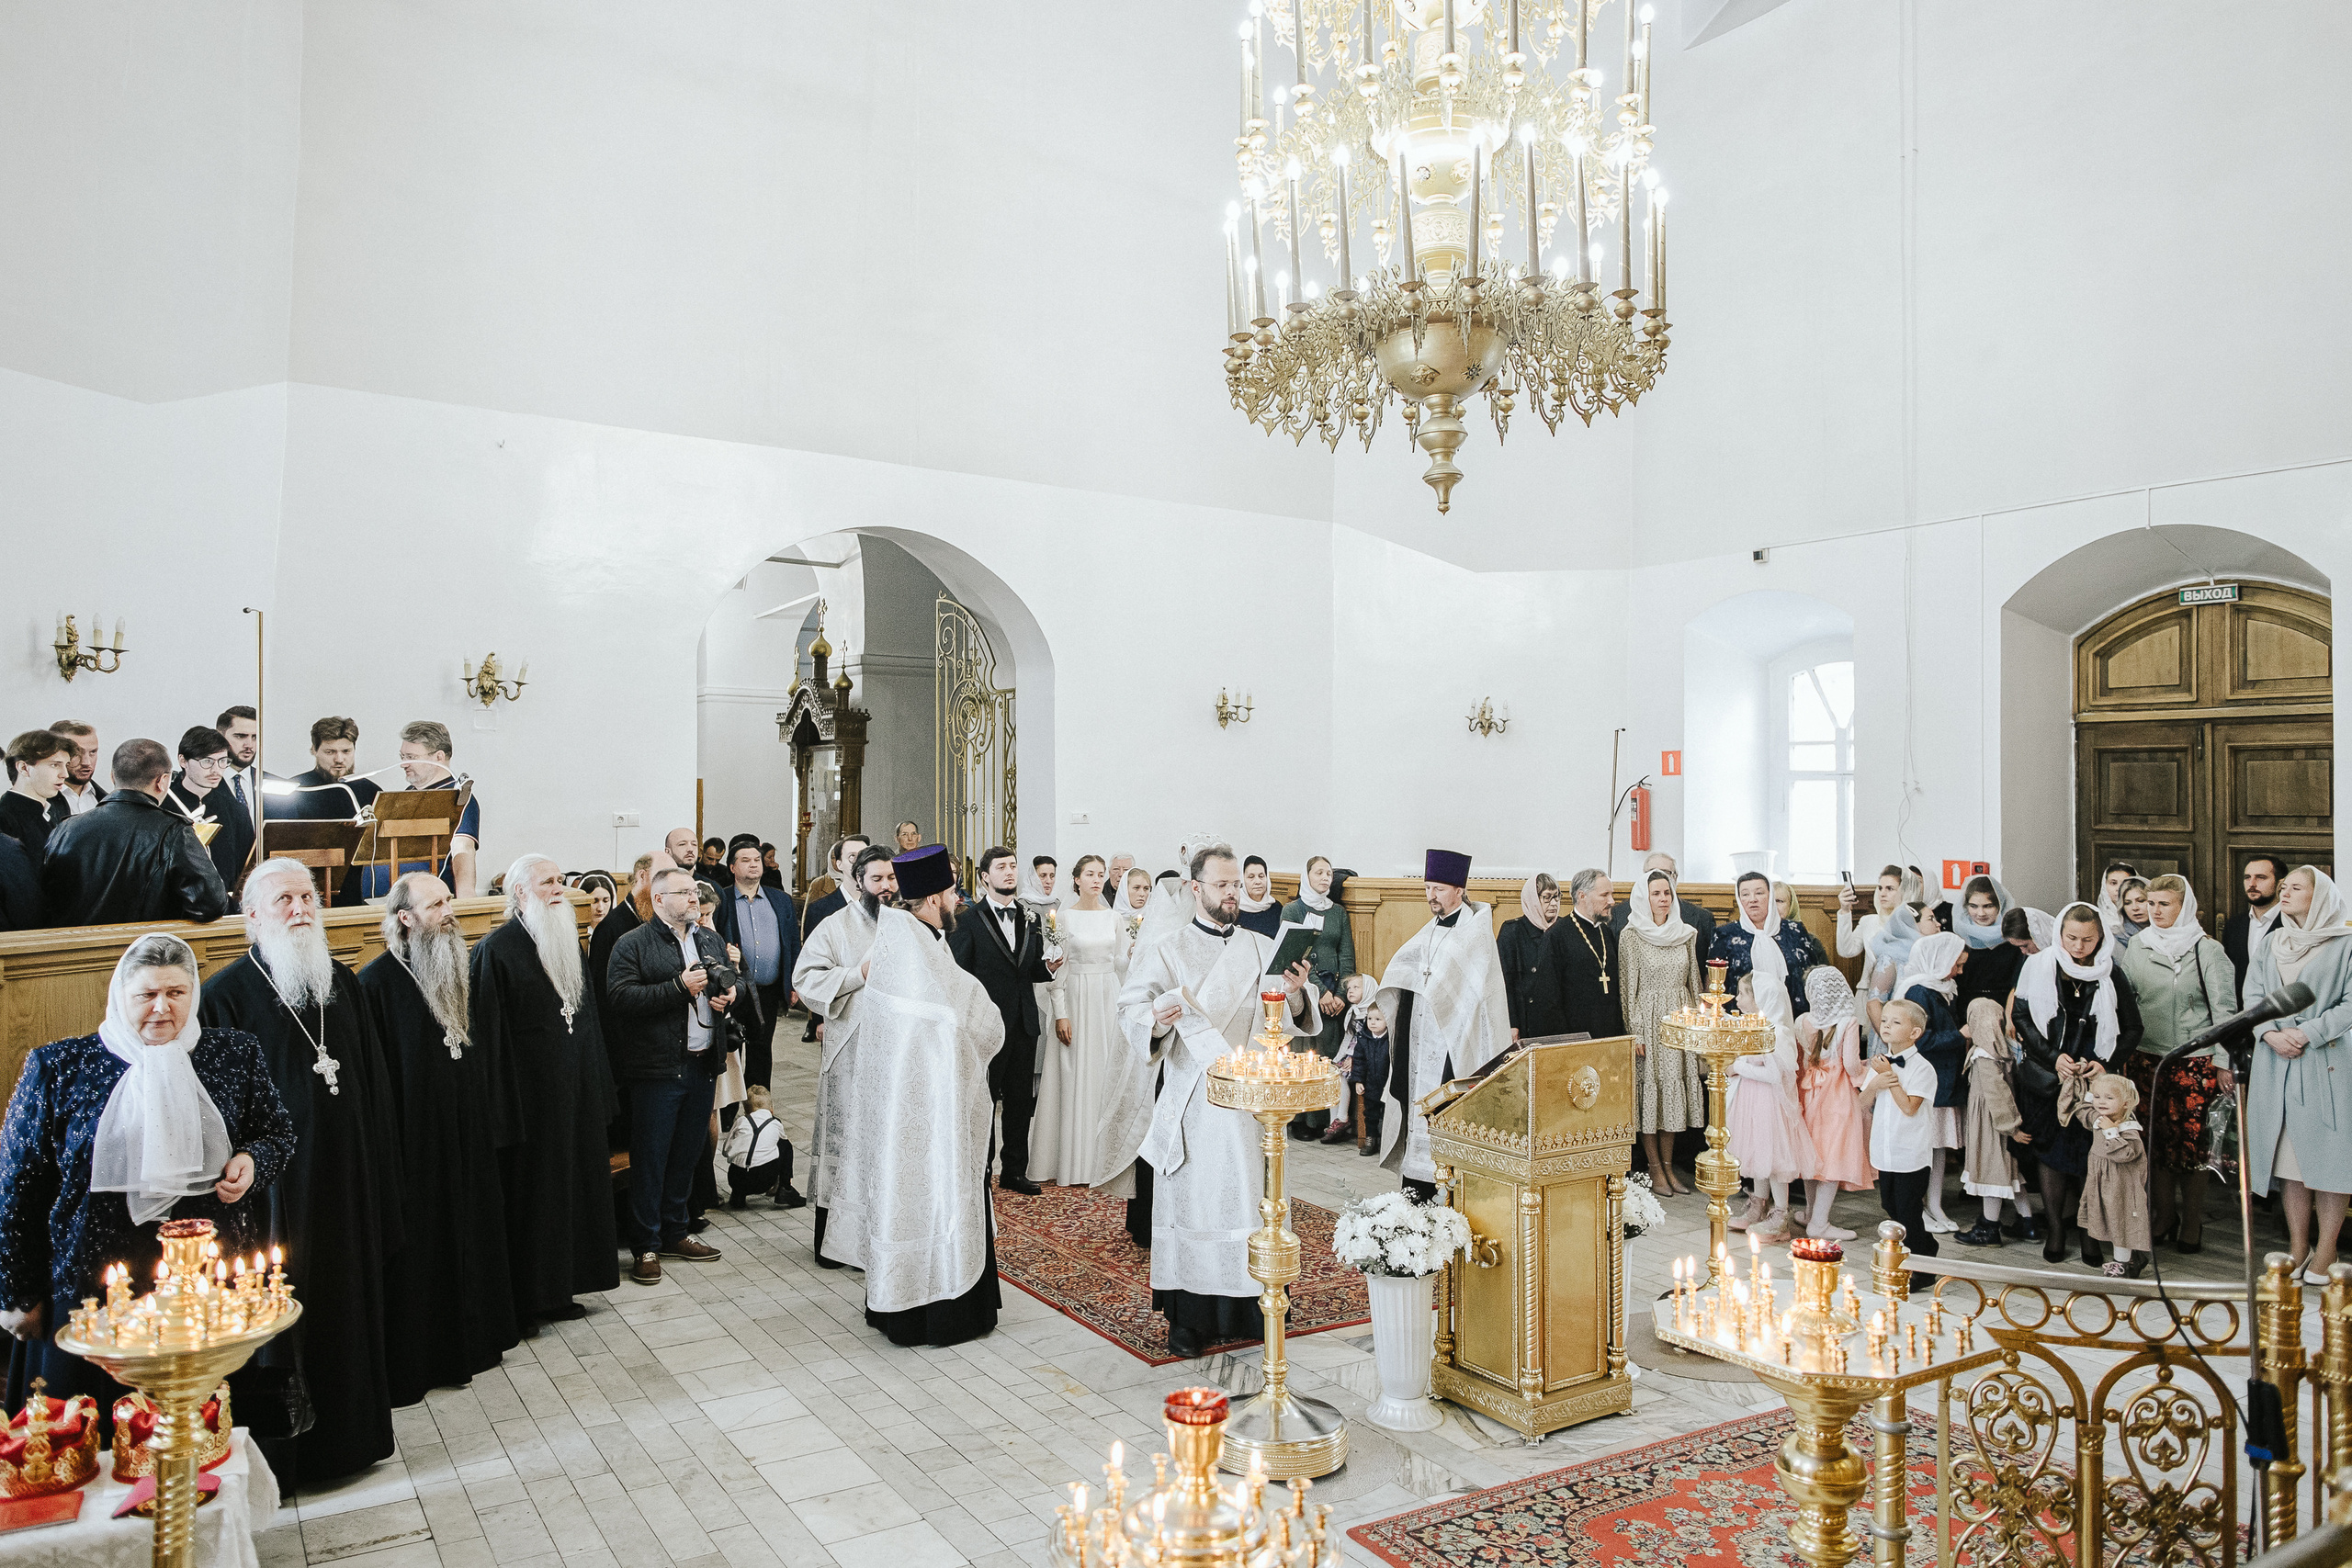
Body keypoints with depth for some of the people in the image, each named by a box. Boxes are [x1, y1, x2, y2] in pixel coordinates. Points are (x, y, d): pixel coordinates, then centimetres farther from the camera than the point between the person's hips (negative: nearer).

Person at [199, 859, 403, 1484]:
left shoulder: (344, 985, 6)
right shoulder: (227, 996, -9)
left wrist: (380, 1176, 8)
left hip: (347, 1182, 5)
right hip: (276, 1190, -5)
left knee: (349, 1306, 14)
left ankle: (349, 1431, 30)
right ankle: (276, 1453, 22)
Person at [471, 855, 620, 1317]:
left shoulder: (568, 942, 11)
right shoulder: (497, 949, -12)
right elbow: (488, 1032, -15)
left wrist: (597, 1086, 15)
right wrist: (499, 1102, -18)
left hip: (575, 1093, 7)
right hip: (531, 1097, -7)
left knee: (573, 1185, 12)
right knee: (531, 1189, 2)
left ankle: (561, 1290, 24)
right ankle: (529, 1298, 16)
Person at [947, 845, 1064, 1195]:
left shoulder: (1030, 920, 11)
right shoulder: (968, 920, -6)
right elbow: (959, 974, -8)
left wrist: (1048, 967, -7)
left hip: (1024, 1022, 5)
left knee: (1020, 1101, 12)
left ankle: (1014, 1171, 23)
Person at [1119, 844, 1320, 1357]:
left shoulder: (1263, 950, 10)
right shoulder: (1168, 947, 2)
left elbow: (1290, 1022, 5)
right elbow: (1131, 1007, -5)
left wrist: (1297, 996, -17)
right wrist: (1155, 1021, -26)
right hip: (1195, 1099, -2)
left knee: (1251, 1198, 4)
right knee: (1193, 1199, 1)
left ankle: (1248, 1307, 17)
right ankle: (1189, 1319, 11)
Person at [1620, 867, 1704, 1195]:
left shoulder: (1687, 934, 7)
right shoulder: (1630, 936, -6)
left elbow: (1693, 982, 12)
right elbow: (1628, 987, -7)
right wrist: (1635, 1032, -10)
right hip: (1648, 1021, -4)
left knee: (1675, 1091, 8)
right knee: (1650, 1092, 1)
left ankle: (1669, 1166, 17)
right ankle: (1655, 1169, 11)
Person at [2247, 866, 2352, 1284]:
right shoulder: (2269, 947, 13)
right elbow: (2252, 997, 9)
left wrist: (2306, 1033, -15)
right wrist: (2271, 1034, -8)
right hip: (2276, 1063, 4)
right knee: (2290, 1159, 5)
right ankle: (2298, 1249, 12)